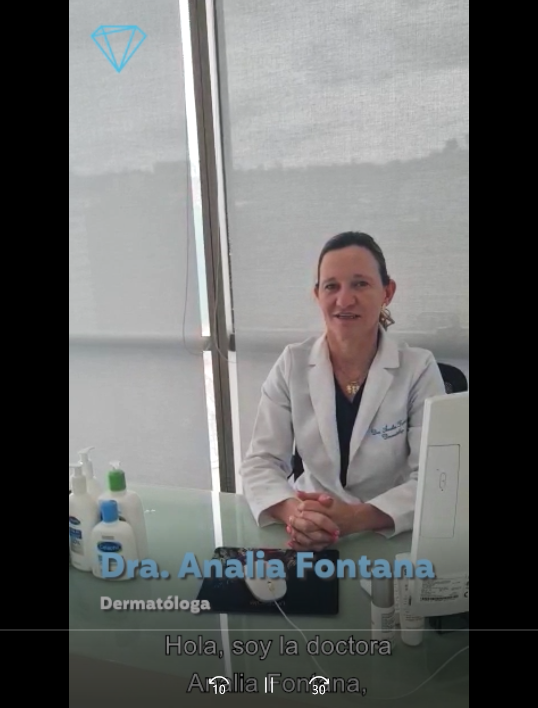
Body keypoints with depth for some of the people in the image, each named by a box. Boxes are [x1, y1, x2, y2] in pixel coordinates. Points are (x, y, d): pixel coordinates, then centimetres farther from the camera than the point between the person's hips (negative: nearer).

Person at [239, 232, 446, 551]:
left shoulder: (419, 369, -7)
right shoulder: (292, 364, -3)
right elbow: (261, 462, -5)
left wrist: (356, 517, -27)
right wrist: (294, 513, -25)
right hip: (312, 538, 0)